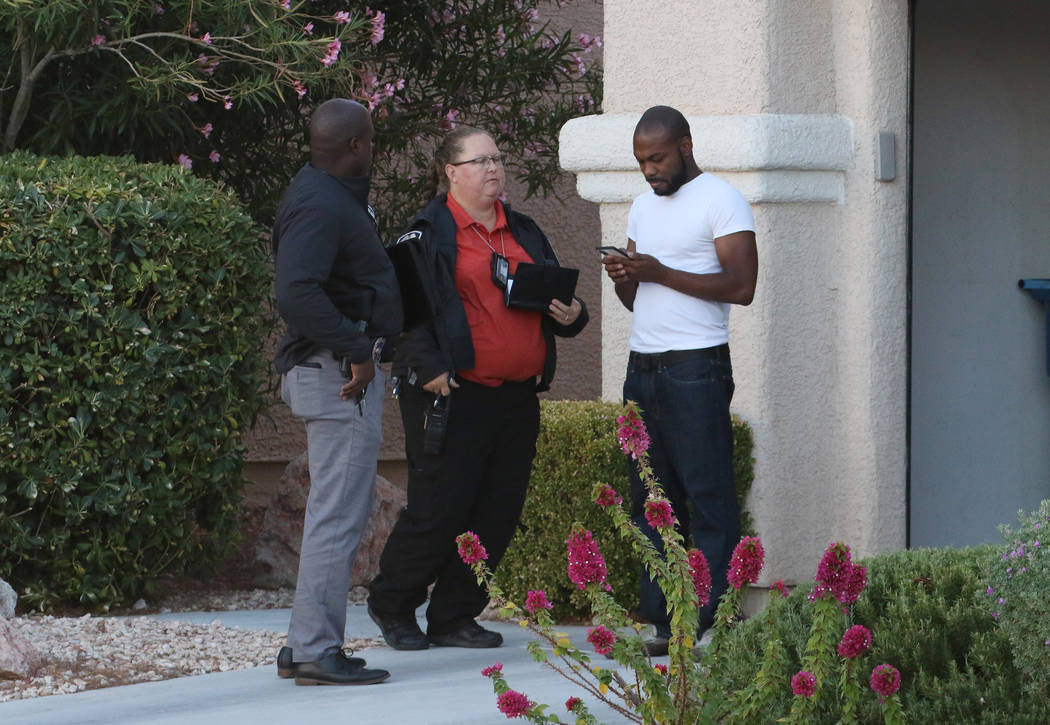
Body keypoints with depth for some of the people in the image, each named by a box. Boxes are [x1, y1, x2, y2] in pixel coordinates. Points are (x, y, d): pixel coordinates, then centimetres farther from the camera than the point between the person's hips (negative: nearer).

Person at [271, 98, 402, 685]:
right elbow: (298, 294, -30)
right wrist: (356, 349, -24)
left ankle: (307, 644, 19)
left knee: (348, 512, 15)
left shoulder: (336, 196, 16)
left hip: (348, 372, 11)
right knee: (339, 515, -9)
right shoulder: (319, 207, -18)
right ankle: (316, 652, -8)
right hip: (339, 374, -11)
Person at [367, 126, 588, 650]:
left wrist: (571, 316, 4)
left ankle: (454, 617, 16)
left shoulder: (523, 233, 18)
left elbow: (553, 298, 26)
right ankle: (392, 605, 16)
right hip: (454, 394, -7)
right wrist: (428, 368, -19)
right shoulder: (430, 233, -2)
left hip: (517, 398, 7)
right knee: (439, 509, -4)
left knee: (498, 514, 5)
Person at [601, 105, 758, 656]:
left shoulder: (720, 201, -4)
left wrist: (659, 273, -17)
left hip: (694, 368, -8)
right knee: (651, 500, 5)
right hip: (642, 367, 8)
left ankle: (713, 621, -9)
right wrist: (623, 277, 2)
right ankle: (663, 620, 6)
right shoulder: (644, 206, 20)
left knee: (708, 498, -8)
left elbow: (741, 286, -14)